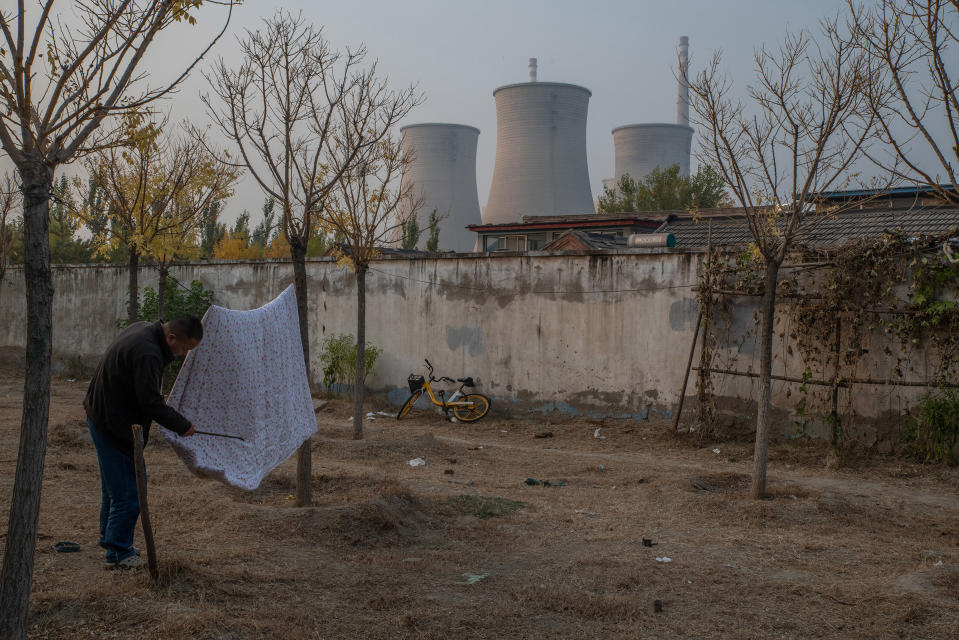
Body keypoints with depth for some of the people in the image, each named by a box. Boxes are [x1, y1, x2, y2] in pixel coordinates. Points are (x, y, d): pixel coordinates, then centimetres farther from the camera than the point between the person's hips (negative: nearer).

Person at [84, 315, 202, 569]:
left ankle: (110, 539, 36)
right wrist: (183, 426, -14)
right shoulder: (147, 354, -28)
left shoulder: (142, 329, 4)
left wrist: (159, 399, 10)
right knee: (128, 491, -3)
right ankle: (118, 553, 6)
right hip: (116, 427, -11)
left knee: (113, 485, 22)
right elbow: (150, 402, -26)